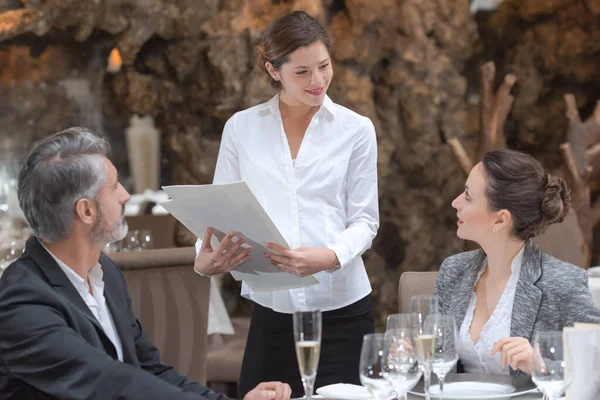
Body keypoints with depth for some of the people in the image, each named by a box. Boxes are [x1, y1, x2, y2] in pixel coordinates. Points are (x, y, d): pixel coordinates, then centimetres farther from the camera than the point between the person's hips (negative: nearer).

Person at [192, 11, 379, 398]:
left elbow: (364, 219, 1)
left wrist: (331, 257, -20)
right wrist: (205, 258, -13)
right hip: (271, 310, 1)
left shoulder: (356, 129, 2)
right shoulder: (241, 127, 6)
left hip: (341, 309, -1)